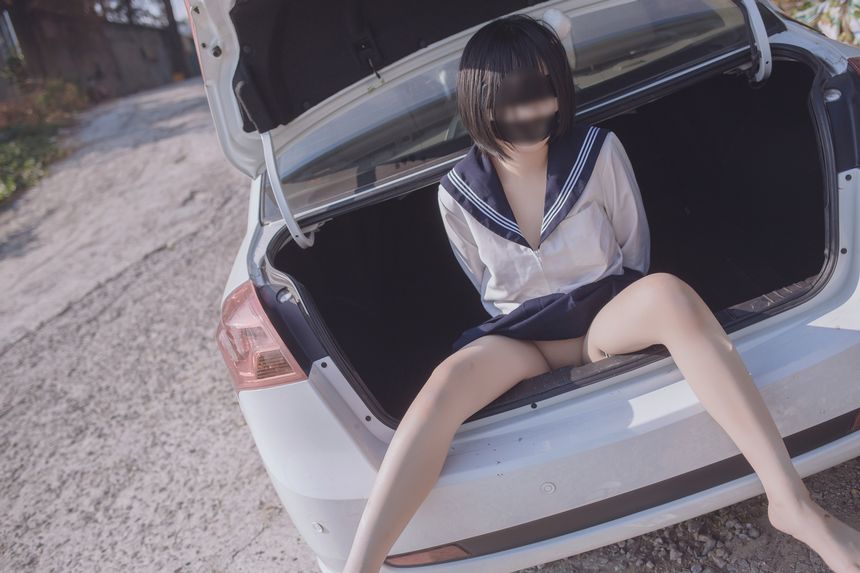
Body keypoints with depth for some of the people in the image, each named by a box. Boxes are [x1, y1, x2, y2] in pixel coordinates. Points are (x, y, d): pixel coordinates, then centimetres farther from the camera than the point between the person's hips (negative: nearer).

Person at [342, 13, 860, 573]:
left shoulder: (599, 151, -7)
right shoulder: (458, 194, -5)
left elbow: (635, 250, 6)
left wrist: (634, 311, 7)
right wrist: (526, 320, 5)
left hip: (609, 314, 0)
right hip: (521, 336, 1)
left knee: (668, 294, -37)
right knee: (449, 380, -33)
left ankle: (791, 501, -37)